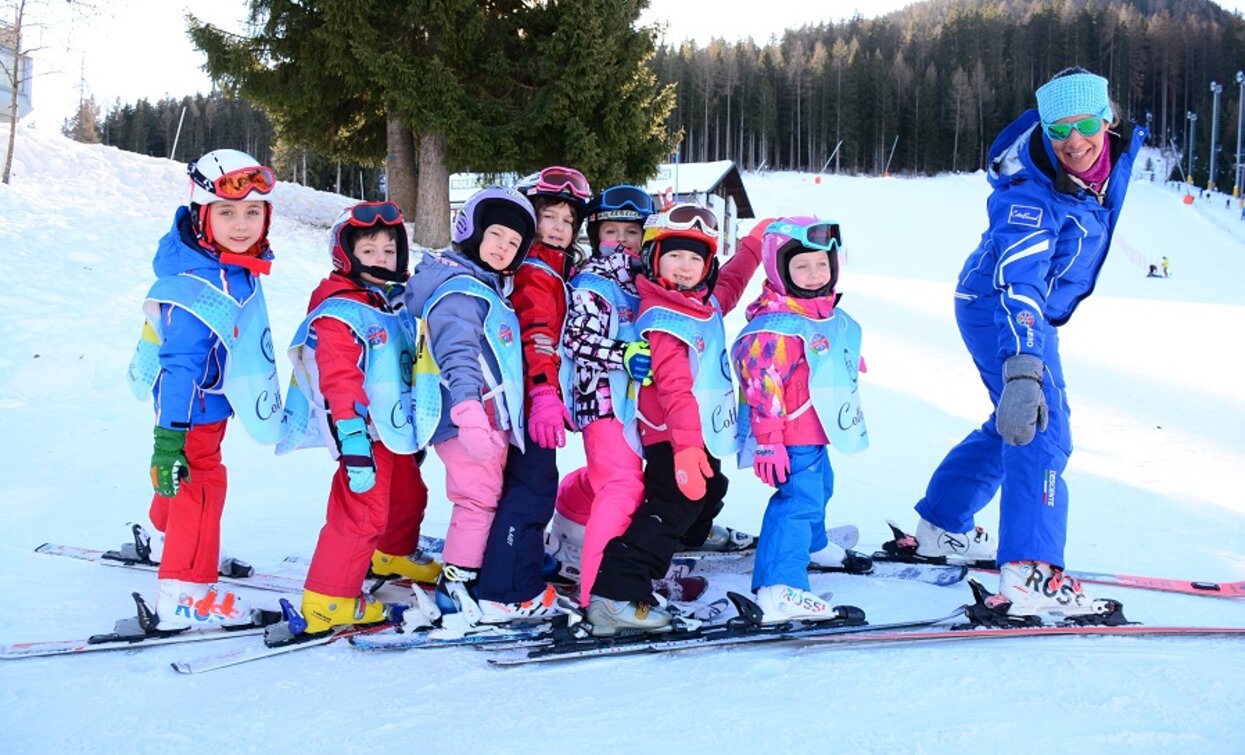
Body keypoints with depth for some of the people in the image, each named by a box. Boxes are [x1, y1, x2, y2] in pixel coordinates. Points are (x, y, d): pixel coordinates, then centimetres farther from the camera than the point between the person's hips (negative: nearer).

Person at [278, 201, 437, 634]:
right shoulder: (337, 314, -16)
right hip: (365, 433, -10)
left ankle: (394, 556, 51)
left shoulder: (397, 307, 14)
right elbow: (340, 383, -23)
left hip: (396, 430, 10)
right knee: (362, 512, -13)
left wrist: (418, 429, 27)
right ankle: (327, 602, -6)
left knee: (409, 495, 25)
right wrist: (353, 443, -28)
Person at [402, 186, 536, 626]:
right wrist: (469, 413, -37)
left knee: (488, 496, 17)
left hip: (490, 419, 10)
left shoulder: (488, 288, 19)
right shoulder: (459, 288, -14)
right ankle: (455, 585, -1)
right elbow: (457, 355, -27)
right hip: (464, 419, -10)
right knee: (479, 498, -8)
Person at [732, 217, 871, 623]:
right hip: (791, 436, -10)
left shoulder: (831, 318, 7)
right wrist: (768, 442, -28)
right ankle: (778, 590, -24)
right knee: (799, 498, -18)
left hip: (815, 431, 10)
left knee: (818, 487, 29)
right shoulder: (774, 327, -24)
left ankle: (813, 546, 56)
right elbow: (762, 388, -27)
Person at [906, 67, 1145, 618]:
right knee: (1041, 429, -22)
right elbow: (1017, 287, -44)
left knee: (1014, 424, 22)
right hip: (998, 310, -9)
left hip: (1031, 311, 9)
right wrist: (1022, 372, -57)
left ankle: (942, 524, 36)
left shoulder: (1119, 149, -11)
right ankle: (1030, 572, -29)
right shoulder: (1033, 196, -34)